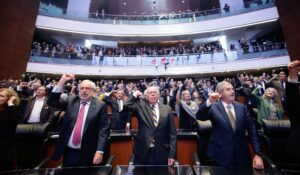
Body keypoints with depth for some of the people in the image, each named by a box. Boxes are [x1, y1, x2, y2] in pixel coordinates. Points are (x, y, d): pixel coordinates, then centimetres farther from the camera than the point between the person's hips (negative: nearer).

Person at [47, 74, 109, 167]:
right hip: (69, 151, 3)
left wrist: (100, 151, -17)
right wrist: (61, 82, -11)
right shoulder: (71, 100, 4)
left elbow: (103, 129, -11)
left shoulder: (100, 105, -9)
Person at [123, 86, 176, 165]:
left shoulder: (167, 109, 0)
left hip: (161, 153, 1)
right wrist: (135, 95, -4)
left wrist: (172, 154, -3)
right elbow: (126, 106, -18)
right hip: (142, 152, 0)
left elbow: (172, 133, 0)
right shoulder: (141, 106, -1)